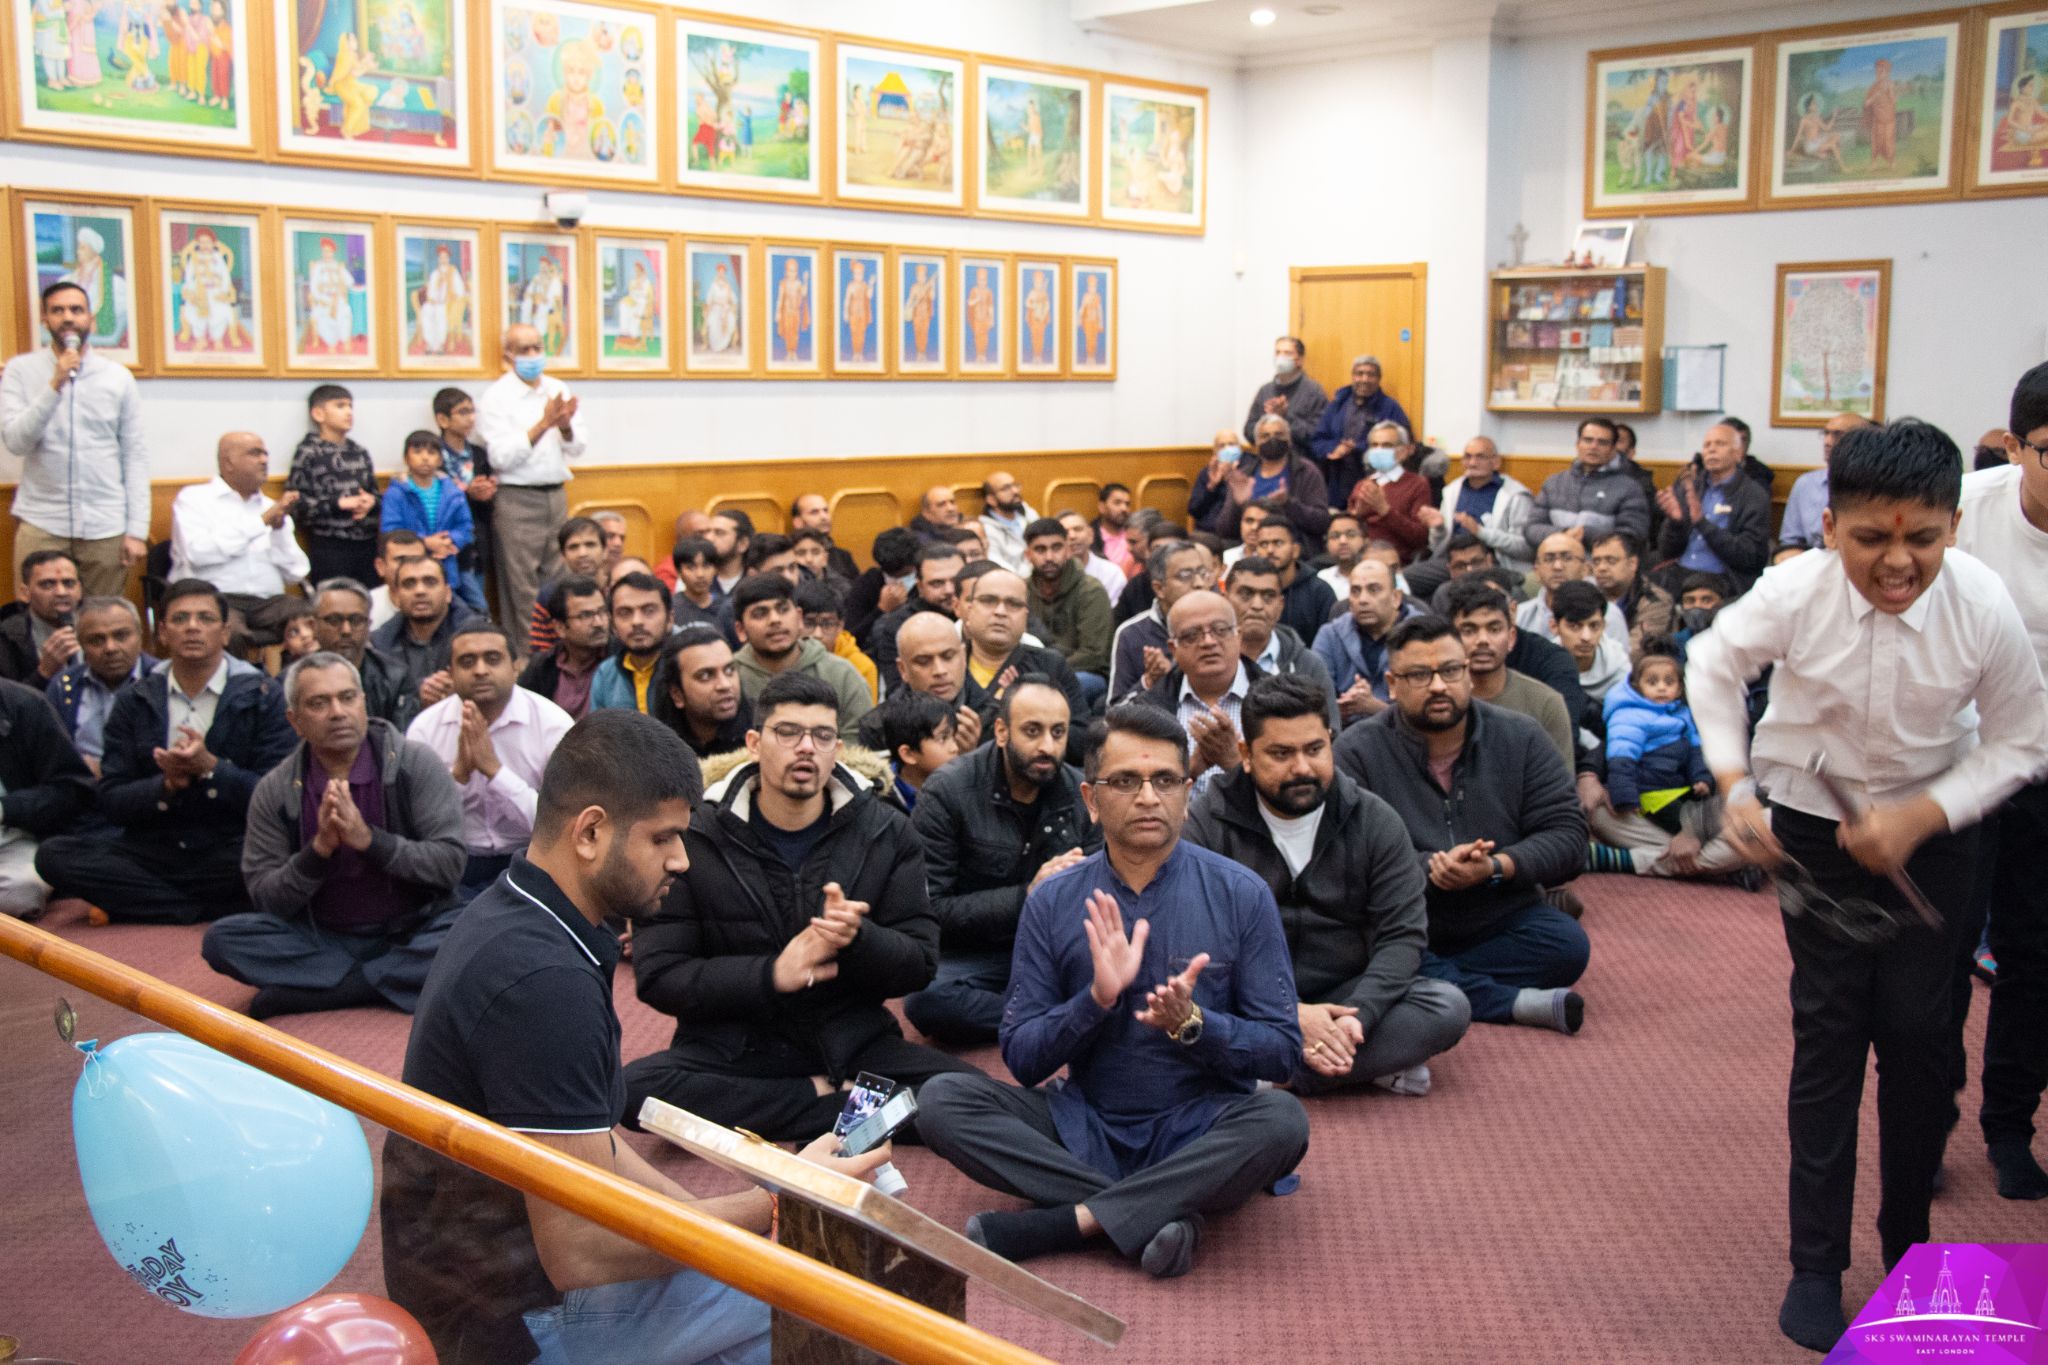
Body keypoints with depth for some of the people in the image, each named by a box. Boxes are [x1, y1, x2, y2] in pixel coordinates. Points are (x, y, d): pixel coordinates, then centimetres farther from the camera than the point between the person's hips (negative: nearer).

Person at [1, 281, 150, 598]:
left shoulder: (118, 377, 5)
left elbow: (135, 456, 4)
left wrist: (137, 530, -1)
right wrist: (54, 385, -17)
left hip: (106, 526, 1)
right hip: (41, 524, 0)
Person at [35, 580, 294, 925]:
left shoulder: (262, 696, 2)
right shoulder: (133, 700, 10)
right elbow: (111, 802, 4)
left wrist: (209, 768, -20)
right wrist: (167, 785, -15)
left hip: (232, 852, -3)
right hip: (150, 853, 3)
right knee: (53, 855, -21)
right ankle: (210, 910, -16)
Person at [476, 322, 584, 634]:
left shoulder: (558, 390, 10)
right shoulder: (495, 397, -6)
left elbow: (576, 448, 9)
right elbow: (500, 458, -14)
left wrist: (565, 426, -12)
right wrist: (542, 425, -19)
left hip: (555, 496, 5)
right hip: (517, 500, -5)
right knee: (522, 590, -3)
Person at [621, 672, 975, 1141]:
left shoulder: (886, 832, 1)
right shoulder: (693, 837, -4)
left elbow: (919, 962, -1)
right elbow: (658, 975, -7)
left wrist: (857, 939, -23)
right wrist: (772, 974, -21)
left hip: (853, 1044, 0)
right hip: (732, 1049, 0)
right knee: (634, 1091, -31)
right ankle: (829, 1100, -16)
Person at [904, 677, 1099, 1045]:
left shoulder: (1081, 792, 2)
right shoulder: (946, 793, -10)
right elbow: (933, 909, -13)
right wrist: (1027, 895, -22)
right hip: (971, 956, -3)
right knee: (926, 999, -37)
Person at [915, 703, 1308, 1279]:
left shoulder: (1241, 895, -3)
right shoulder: (1052, 902, 1)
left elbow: (1281, 1052, -3)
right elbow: (1021, 1058, 0)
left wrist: (1190, 1023, -22)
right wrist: (1097, 998, -18)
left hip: (1198, 1132, -1)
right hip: (1083, 1128, 2)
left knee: (1281, 1118, -32)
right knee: (941, 1100, -20)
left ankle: (1066, 1220, -25)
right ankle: (1165, 1212, -25)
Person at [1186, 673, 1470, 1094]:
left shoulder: (1375, 821, 1)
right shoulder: (1207, 823, -5)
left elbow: (1403, 935, -5)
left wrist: (1357, 1017, -24)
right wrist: (1289, 1014, -25)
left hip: (1345, 999, 2)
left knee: (1449, 1008, -22)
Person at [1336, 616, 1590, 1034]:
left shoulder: (1521, 738, 3)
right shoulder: (1357, 752, -5)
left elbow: (1567, 835, -3)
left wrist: (1496, 868, -20)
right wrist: (1429, 867, -26)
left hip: (1498, 924, 2)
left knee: (1567, 943, -26)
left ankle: (1433, 982, -16)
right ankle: (1513, 1001, -24)